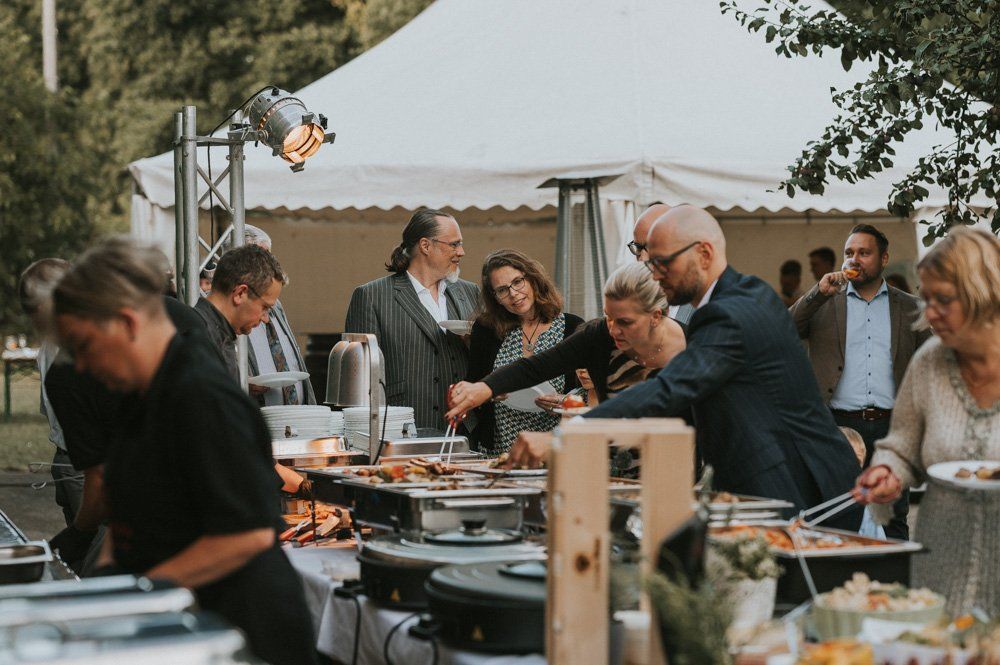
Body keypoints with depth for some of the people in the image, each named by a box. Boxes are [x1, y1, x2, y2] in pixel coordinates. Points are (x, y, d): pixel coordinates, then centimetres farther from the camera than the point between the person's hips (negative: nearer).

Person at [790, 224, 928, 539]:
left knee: (893, 522, 2)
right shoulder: (823, 303, 10)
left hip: (890, 428, 1)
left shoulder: (910, 309, 12)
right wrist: (819, 294, -13)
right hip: (839, 426, 0)